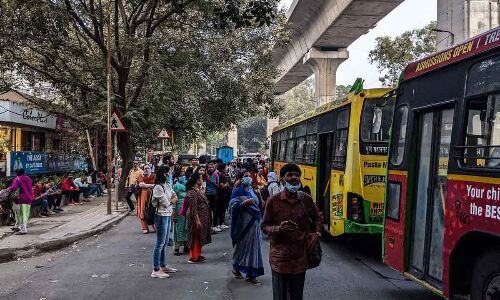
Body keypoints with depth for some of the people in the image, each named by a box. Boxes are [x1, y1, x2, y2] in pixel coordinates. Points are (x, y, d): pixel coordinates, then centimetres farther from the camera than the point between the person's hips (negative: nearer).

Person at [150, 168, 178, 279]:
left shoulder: (167, 184, 10)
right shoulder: (158, 187, -17)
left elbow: (175, 197, 11)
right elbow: (166, 203, -17)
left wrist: (170, 200, -8)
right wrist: (172, 200, 1)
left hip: (168, 215, 9)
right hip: (162, 216, -9)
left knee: (165, 242, 16)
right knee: (160, 243, -4)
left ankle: (163, 266, 27)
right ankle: (156, 270, 2)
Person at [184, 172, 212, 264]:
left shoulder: (197, 190, 10)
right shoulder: (192, 192, -21)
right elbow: (193, 208, -24)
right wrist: (197, 220, -24)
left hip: (202, 217, 10)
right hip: (196, 217, -10)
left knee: (199, 237, 16)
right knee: (196, 237, -1)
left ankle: (198, 255, 26)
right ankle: (193, 257, 8)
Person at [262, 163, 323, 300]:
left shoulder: (306, 199, 1)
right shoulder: (273, 201, -7)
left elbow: (318, 217, 19)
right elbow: (265, 226, 0)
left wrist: (317, 233, 4)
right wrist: (278, 229, -19)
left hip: (300, 259, 2)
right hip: (279, 259, -2)